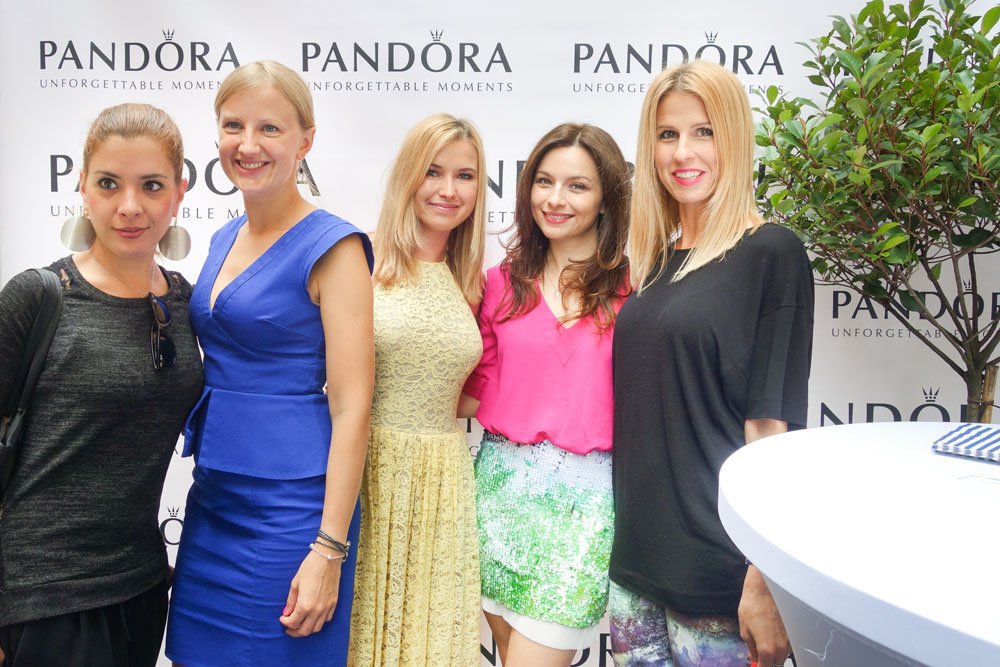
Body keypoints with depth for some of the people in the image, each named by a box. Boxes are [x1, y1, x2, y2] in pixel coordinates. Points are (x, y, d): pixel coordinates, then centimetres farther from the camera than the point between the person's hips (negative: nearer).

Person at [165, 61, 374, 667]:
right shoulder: (226, 239, 11)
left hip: (290, 504, -7)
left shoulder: (332, 246, -12)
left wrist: (329, 549, -18)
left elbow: (352, 408, -15)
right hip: (214, 497, 7)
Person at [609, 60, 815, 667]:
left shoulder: (771, 253, -9)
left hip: (717, 571, -6)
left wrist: (764, 583, -17)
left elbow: (771, 424, -14)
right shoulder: (656, 262, 10)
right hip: (637, 560, 6)